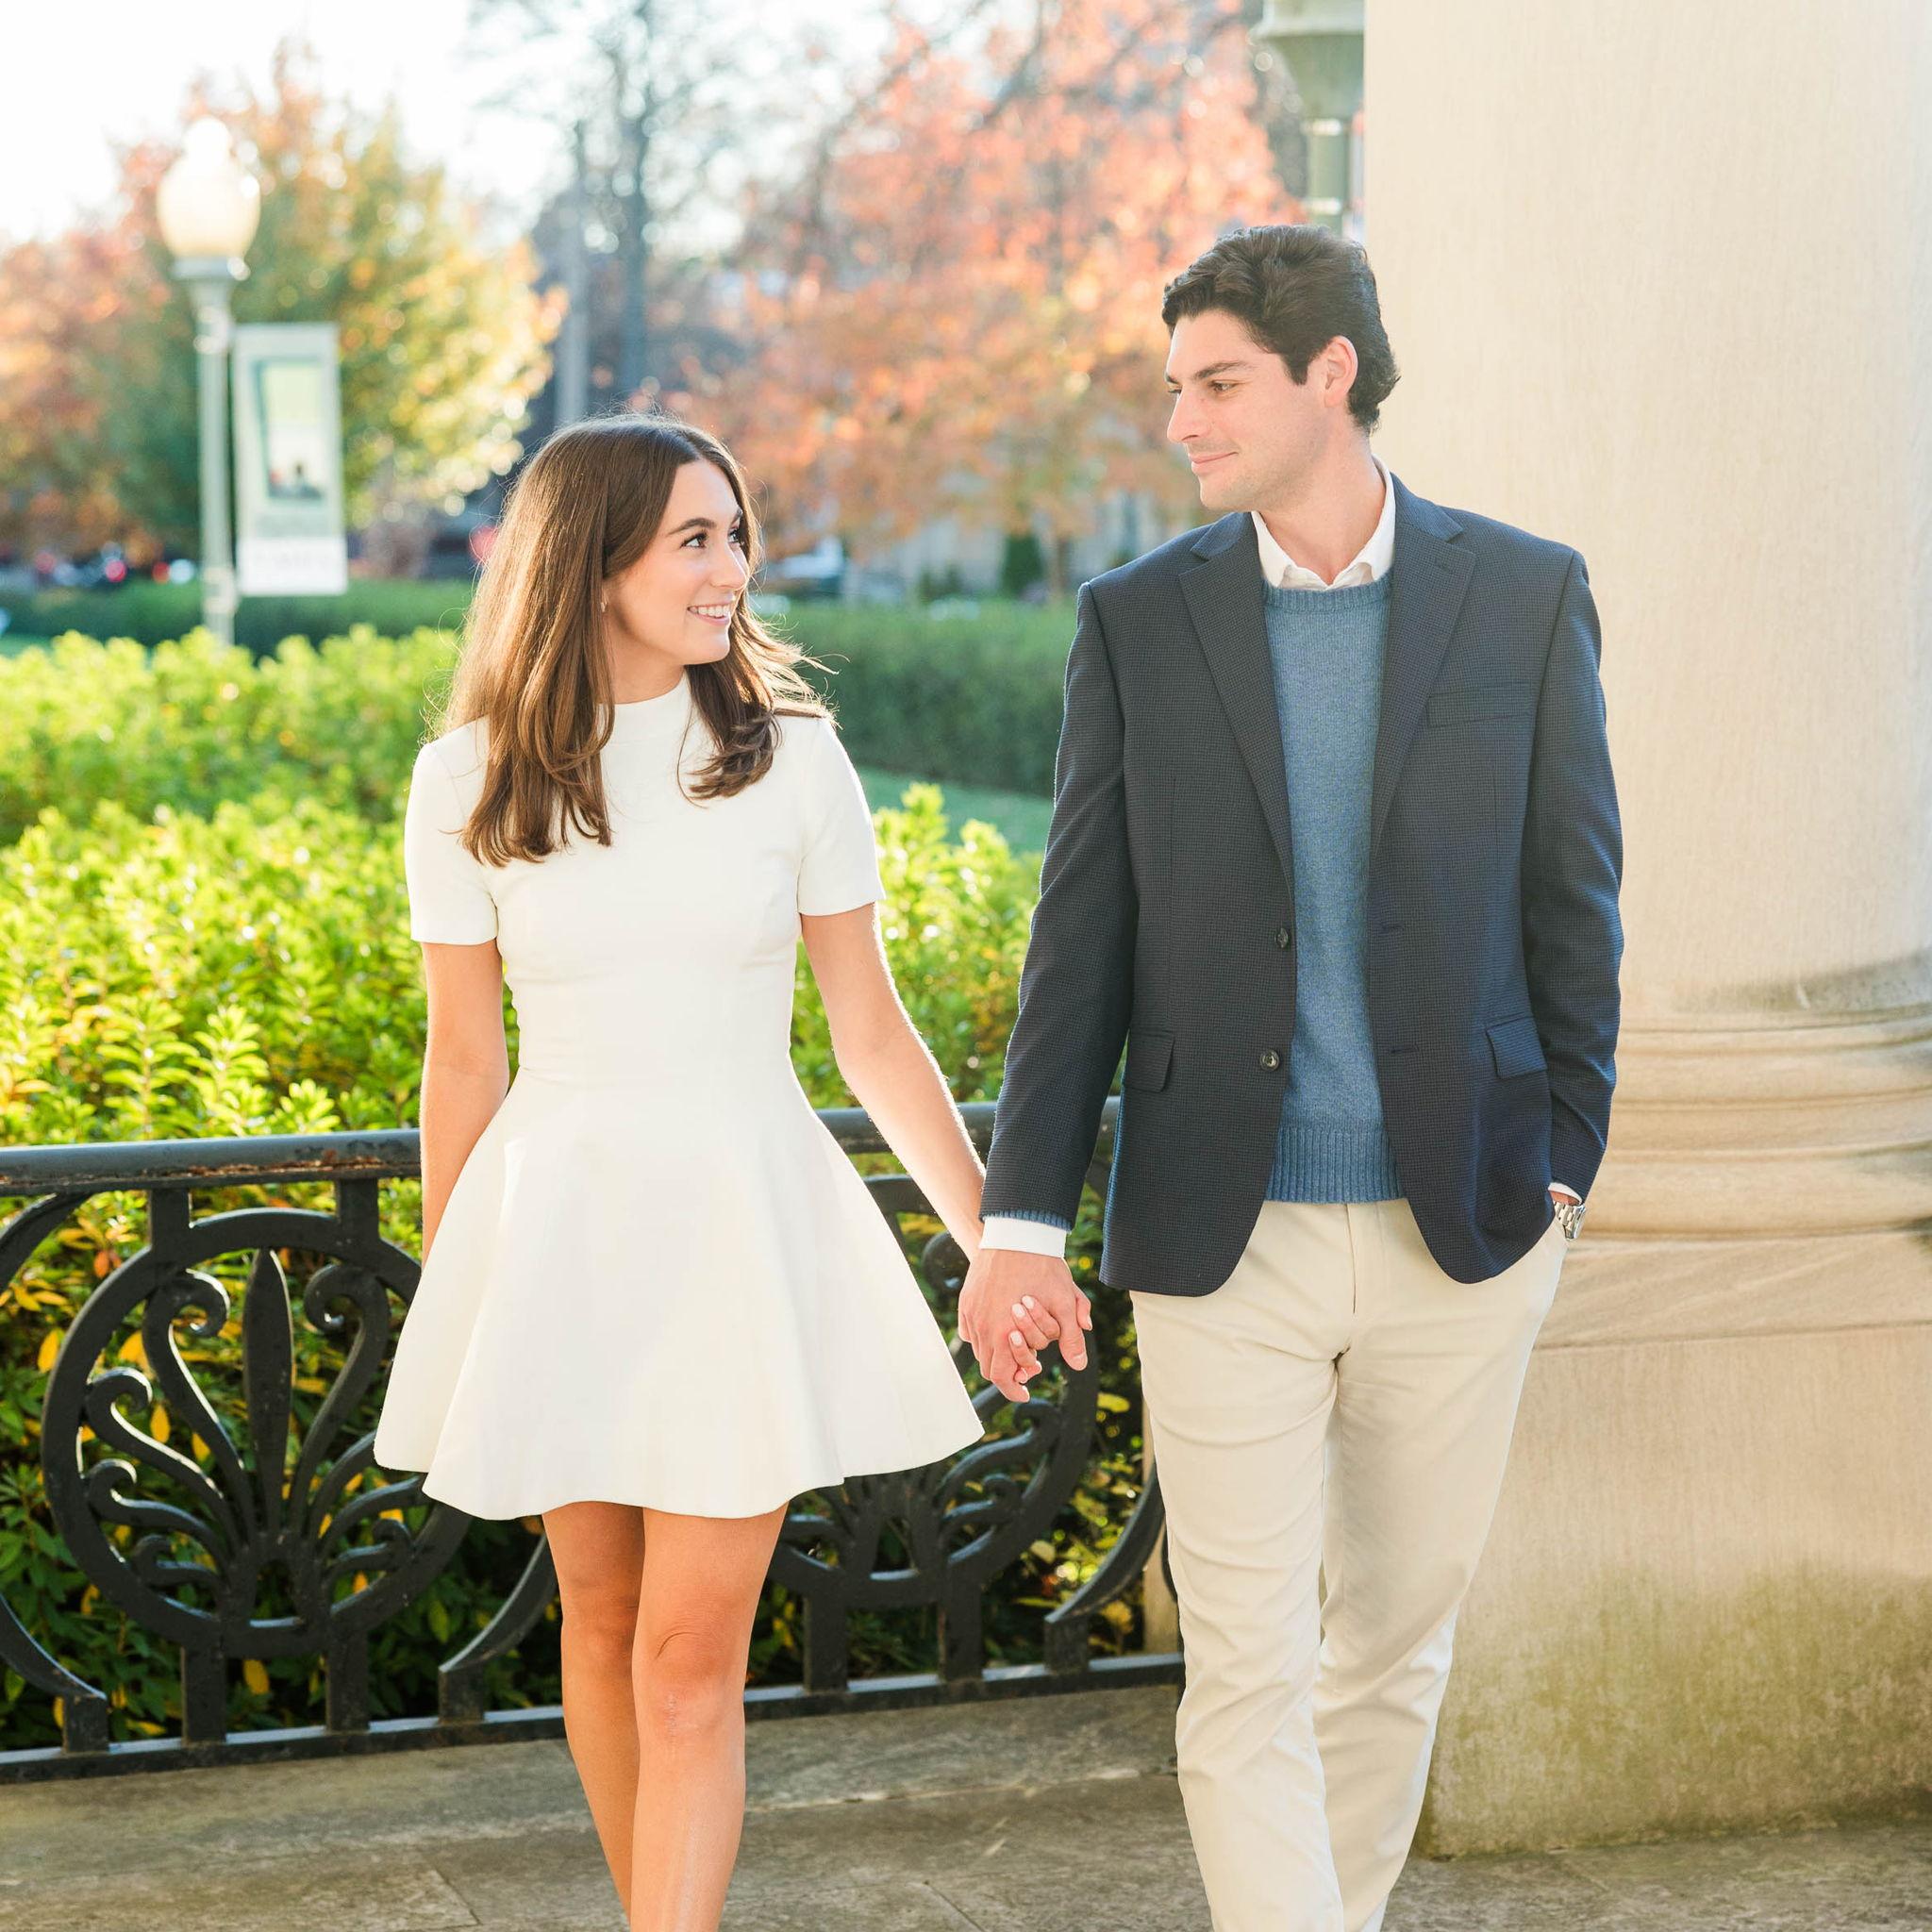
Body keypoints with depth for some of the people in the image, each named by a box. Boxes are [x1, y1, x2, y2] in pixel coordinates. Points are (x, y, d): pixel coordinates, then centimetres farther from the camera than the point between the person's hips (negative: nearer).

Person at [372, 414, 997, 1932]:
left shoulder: (792, 761, -3)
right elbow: (465, 1062, 5)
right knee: (602, 1621, 13)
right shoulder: (467, 784, -2)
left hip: (744, 1222, -1)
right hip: (559, 1223, 1)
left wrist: (991, 1235, 5)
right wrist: (445, 1296, 10)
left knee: (692, 1657, -5)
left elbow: (873, 1033, 4)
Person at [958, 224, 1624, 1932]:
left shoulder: (1524, 595, 0)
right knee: (1247, 1668, -3)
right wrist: (1023, 1217, -2)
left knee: (1397, 1641, 14)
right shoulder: (1139, 619, 1)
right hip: (1225, 1234, 0)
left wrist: (1565, 1167, 2)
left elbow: (1573, 899, 5)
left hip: (1456, 1223, 1)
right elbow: (1083, 936, 2)